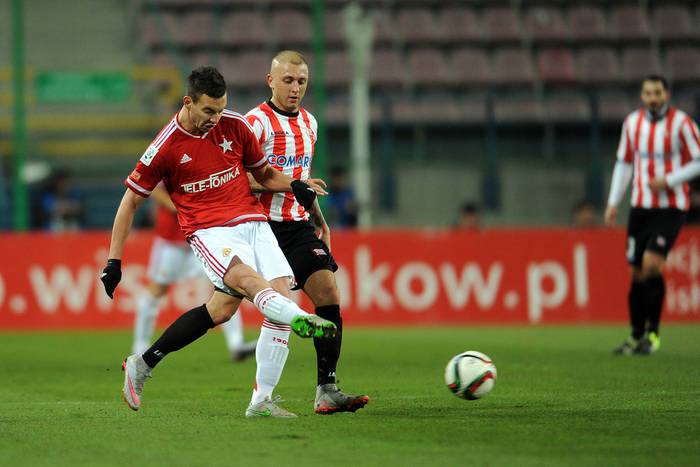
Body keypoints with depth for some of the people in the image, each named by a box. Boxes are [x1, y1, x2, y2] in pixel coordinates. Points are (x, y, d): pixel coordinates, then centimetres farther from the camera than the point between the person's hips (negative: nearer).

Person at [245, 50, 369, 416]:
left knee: (329, 295, -6)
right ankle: (262, 398, -6)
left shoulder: (308, 122, 16)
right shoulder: (257, 122, -8)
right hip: (266, 225, -7)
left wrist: (319, 219, 25)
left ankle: (326, 390, -5)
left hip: (298, 225, 7)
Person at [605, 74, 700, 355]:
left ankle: (653, 332, -7)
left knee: (652, 263, -20)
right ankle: (636, 335, 16)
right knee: (636, 272, 4)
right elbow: (624, 163, 16)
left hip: (670, 208, -5)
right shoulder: (632, 123, 7)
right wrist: (613, 202, 10)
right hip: (640, 206, 5)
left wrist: (668, 181, -16)